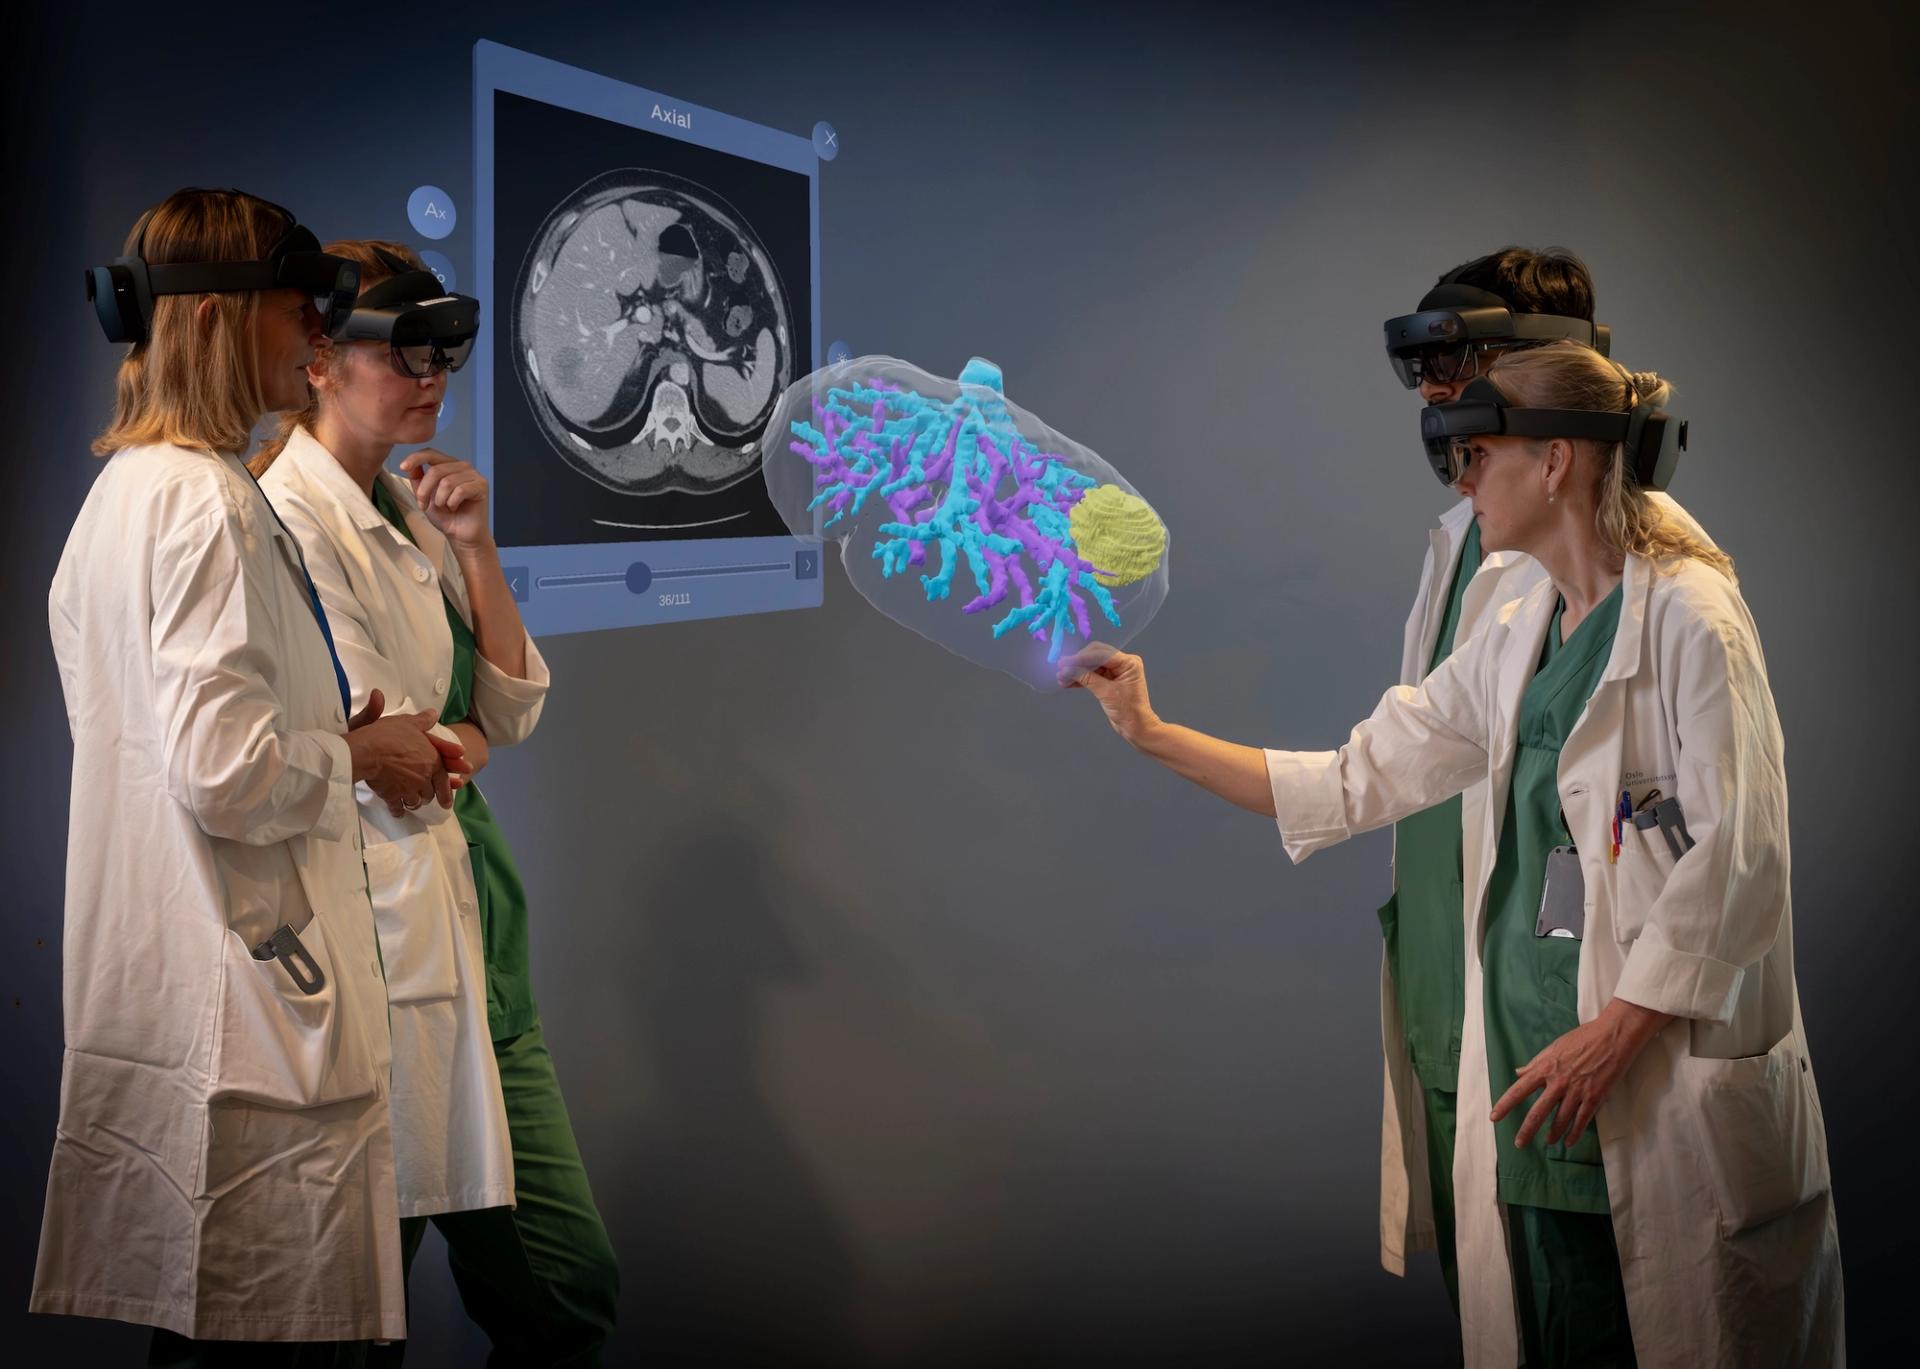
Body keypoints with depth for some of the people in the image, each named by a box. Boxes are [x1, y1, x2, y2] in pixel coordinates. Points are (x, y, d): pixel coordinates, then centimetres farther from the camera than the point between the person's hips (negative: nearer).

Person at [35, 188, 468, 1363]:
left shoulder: (122, 488, 16)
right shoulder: (211, 499, -16)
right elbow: (224, 772, -22)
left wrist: (338, 736, 13)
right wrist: (363, 757, -5)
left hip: (155, 990, 10)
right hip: (253, 1005, -10)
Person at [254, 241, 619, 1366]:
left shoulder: (409, 508, 13)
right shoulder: (285, 516, -13)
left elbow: (515, 708, 9)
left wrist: (475, 547, -2)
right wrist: (465, 739, 4)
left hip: (472, 915, 8)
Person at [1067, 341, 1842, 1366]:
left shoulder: (1687, 616, -8)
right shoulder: (1514, 644, 15)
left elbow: (1739, 854, -14)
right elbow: (1354, 783, 16)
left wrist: (1614, 1031, -18)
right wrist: (1151, 734, 15)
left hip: (1674, 1074, -7)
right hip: (1538, 1068, 7)